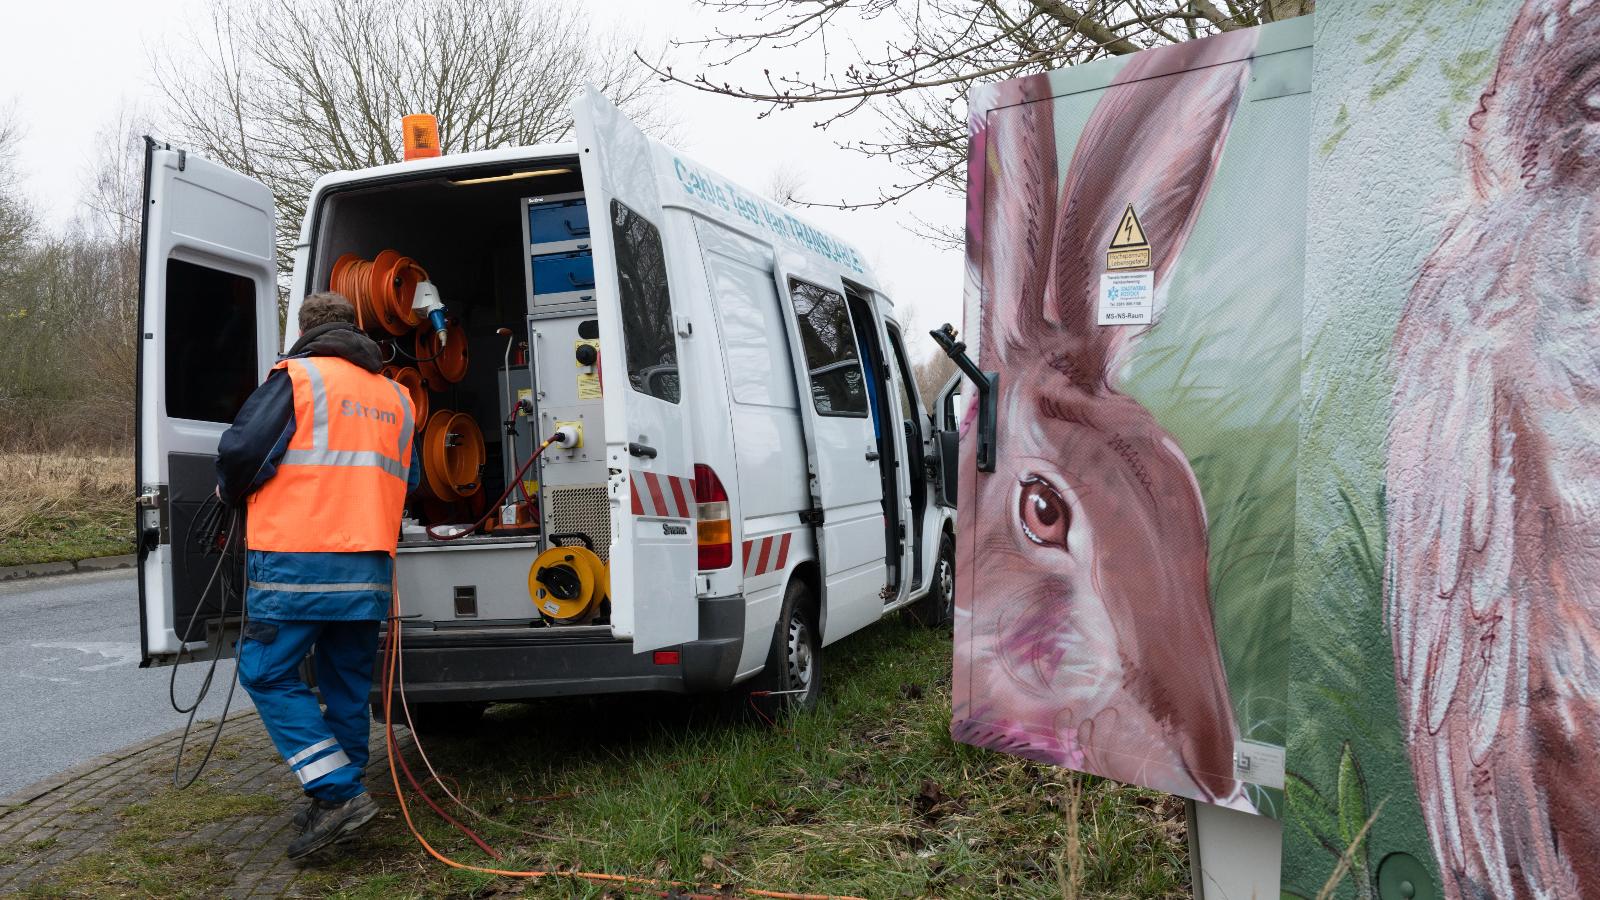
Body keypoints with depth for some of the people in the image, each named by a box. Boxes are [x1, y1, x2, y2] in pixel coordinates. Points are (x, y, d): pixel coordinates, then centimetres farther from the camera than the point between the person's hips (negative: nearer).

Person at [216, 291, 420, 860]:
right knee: (347, 684, 14)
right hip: (368, 571, 6)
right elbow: (407, 480, 23)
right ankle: (338, 804, 21)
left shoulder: (296, 377, -3)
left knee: (268, 673, 2)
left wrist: (231, 492, 12)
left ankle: (337, 793, -7)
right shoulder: (395, 396, 17)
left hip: (296, 563, -6)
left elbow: (242, 453, -9)